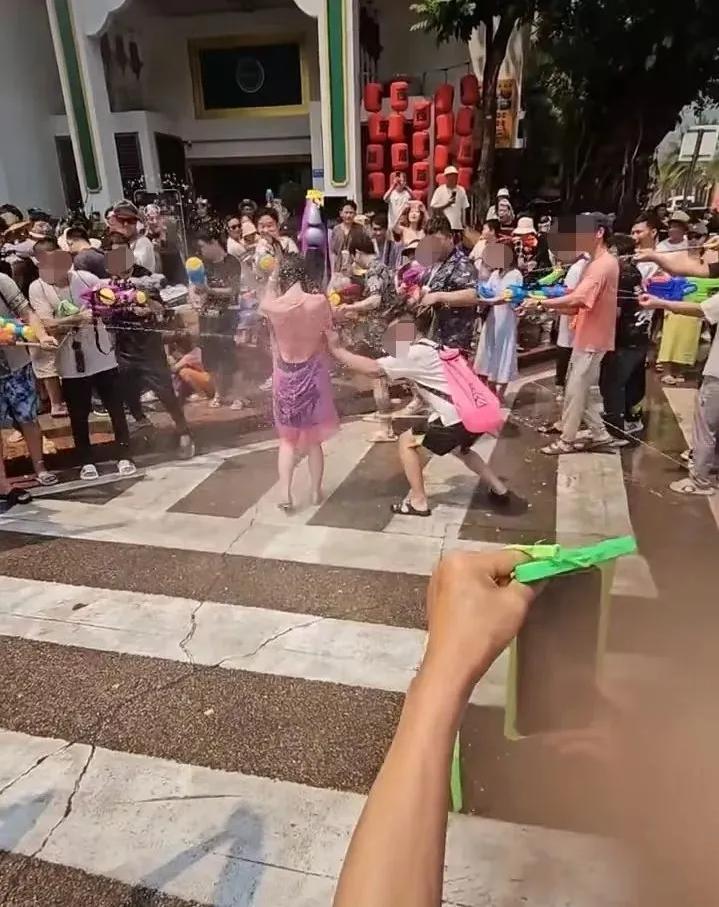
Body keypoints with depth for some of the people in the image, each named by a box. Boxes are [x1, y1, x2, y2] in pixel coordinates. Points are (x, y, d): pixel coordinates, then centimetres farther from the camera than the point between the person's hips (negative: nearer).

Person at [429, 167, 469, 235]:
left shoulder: (461, 190, 6)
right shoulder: (439, 191, 0)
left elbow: (463, 209, 8)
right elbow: (433, 208, -5)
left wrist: (463, 226, 3)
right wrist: (447, 204, -16)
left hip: (457, 227, 3)